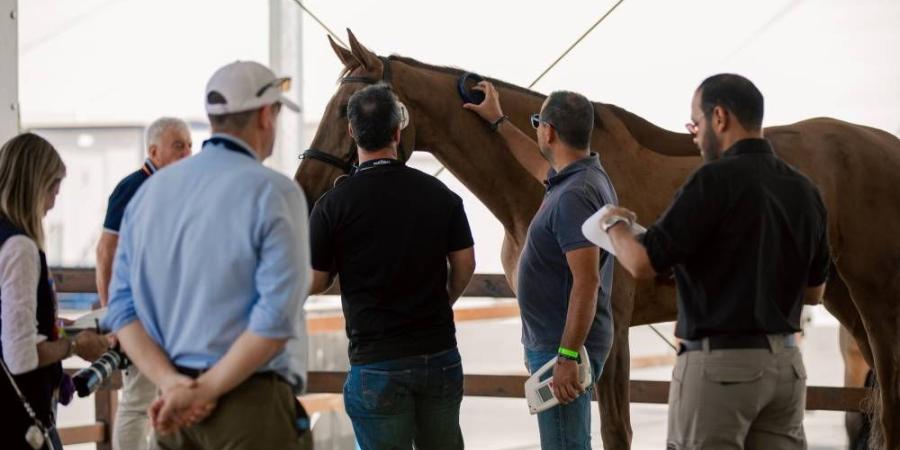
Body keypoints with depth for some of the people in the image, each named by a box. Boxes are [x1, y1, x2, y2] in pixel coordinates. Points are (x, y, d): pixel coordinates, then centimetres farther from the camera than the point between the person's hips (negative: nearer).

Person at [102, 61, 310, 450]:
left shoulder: (150, 190, 10)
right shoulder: (274, 193, -9)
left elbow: (122, 306, 4)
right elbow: (277, 314, -18)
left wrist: (170, 382, -6)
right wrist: (206, 390, -14)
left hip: (174, 404, 5)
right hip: (251, 402, -5)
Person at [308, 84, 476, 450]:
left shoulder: (334, 205, -10)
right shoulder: (440, 194, 0)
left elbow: (315, 283, -4)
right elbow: (464, 266, 5)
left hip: (377, 361, -3)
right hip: (439, 351, 3)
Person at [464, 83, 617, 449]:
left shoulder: (574, 195, -23)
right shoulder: (588, 177, 10)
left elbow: (586, 282, -28)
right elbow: (542, 168, 35)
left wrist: (567, 357, -28)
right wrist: (499, 122, 44)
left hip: (560, 349, -11)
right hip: (555, 343, 11)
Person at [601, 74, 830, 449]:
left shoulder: (716, 181, -14)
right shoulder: (803, 190, 7)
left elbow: (642, 264, -15)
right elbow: (814, 291, 17)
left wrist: (615, 224, 5)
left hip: (720, 363, -7)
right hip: (784, 362, 7)